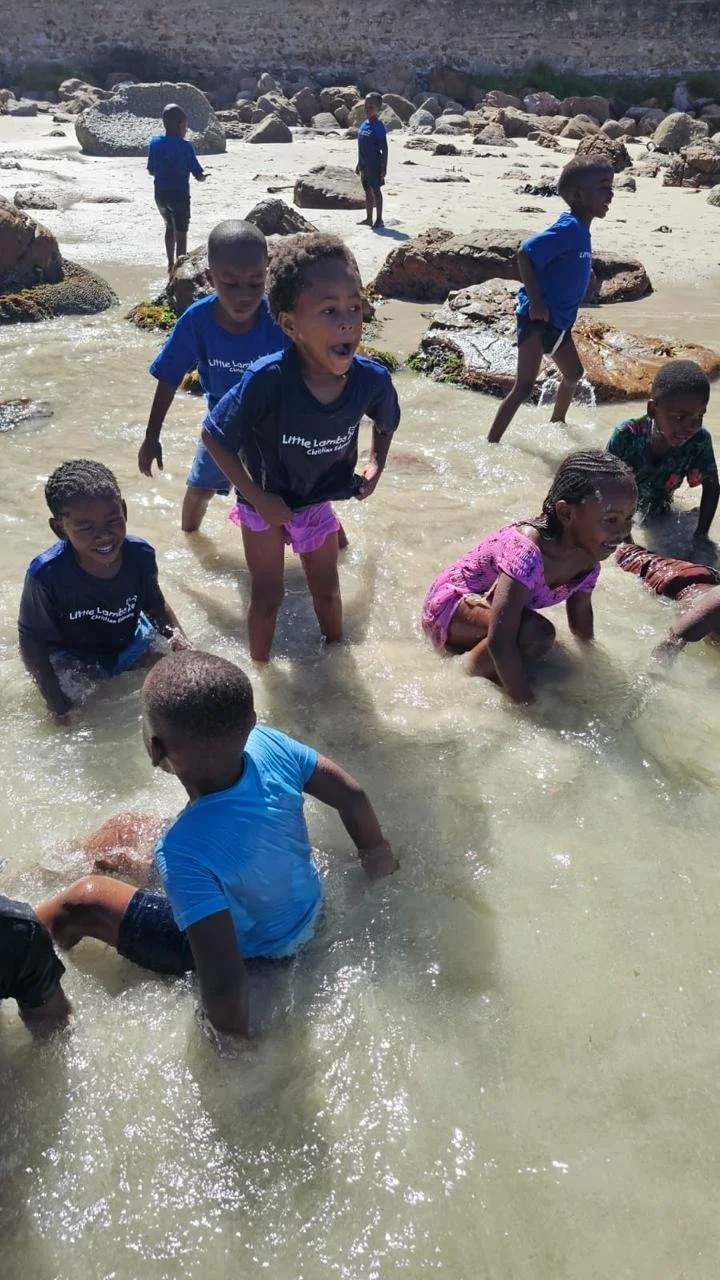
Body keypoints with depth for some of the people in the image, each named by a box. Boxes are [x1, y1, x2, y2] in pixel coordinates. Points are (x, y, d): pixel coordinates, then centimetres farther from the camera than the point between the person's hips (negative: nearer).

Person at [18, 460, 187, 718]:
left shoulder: (140, 555, -21)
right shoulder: (47, 574, -31)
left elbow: (155, 605, 0)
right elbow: (32, 639, -19)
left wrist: (178, 636, -16)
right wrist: (53, 696, -25)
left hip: (129, 645, 3)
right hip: (72, 660, -3)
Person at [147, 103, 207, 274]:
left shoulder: (155, 142, 0)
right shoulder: (185, 146, -15)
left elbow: (151, 170, 8)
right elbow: (199, 176, -12)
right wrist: (204, 176, 11)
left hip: (160, 194, 6)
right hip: (179, 194, -6)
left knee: (170, 227, 26)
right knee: (180, 234, 1)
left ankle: (171, 265, 36)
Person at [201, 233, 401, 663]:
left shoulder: (372, 379, -25)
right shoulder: (267, 380, -37)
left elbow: (387, 422, 2)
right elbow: (213, 436, -23)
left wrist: (376, 465, -11)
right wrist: (257, 497, -21)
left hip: (319, 498, 3)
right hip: (266, 500, -3)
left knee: (327, 589, 19)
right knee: (268, 596, 9)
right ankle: (260, 669, 35)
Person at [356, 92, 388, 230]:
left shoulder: (378, 126, -12)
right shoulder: (364, 124, 10)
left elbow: (384, 148, -13)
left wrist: (384, 167, -17)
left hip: (374, 165, -8)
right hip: (364, 165, 8)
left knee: (376, 190, -2)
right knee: (367, 190, 13)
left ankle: (379, 220, 5)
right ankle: (368, 218, 22)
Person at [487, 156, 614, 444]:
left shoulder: (580, 230, 8)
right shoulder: (568, 229, -20)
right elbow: (524, 254, -25)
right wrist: (535, 302, -26)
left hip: (559, 320, 10)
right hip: (538, 318, -10)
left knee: (573, 373, 26)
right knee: (524, 387, -14)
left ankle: (556, 423, 47)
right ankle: (491, 444, -11)